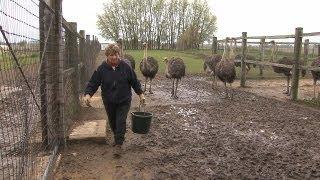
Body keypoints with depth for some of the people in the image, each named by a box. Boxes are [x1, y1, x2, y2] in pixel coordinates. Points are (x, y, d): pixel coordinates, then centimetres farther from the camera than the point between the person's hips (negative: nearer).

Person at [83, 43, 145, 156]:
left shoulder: (125, 67, -7)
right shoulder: (101, 69, -8)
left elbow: (134, 82, 2)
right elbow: (93, 83, -7)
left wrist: (141, 94, 1)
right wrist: (88, 94, -24)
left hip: (124, 101, -2)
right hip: (109, 102, 2)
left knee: (121, 122, -6)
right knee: (112, 122, 15)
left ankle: (119, 145, 3)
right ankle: (117, 139, 39)